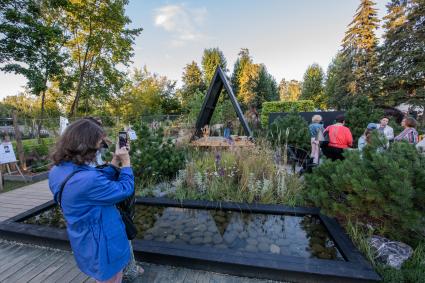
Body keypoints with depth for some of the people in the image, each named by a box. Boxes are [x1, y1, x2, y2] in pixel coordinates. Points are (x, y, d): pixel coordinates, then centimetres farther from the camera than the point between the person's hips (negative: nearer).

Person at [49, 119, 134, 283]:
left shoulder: (57, 171, -7)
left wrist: (114, 162, -3)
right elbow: (125, 189, -23)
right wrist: (126, 162, -12)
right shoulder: (87, 179, -37)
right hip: (102, 246, -8)